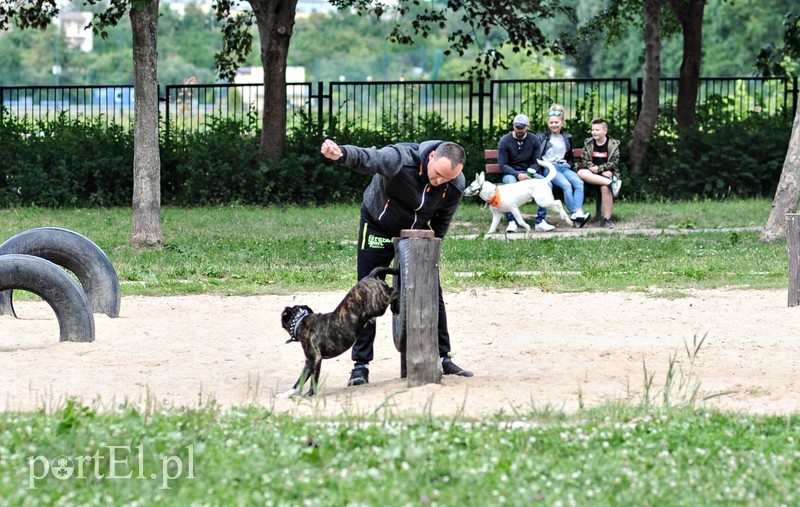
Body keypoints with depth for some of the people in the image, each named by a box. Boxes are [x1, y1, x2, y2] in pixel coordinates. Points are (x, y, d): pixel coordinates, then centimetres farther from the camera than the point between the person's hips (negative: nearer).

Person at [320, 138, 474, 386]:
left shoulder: (456, 185, -20)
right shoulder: (402, 158, -35)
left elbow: (443, 218, 0)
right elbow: (368, 158, -54)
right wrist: (342, 154, -74)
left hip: (417, 234, 4)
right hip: (378, 230, -4)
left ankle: (442, 358, 18)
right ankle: (361, 365, 1)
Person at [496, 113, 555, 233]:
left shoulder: (534, 140, 3)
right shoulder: (505, 141, -4)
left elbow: (536, 163, 3)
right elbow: (502, 165, -7)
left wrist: (529, 174, -19)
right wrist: (517, 175, -23)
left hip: (529, 172, 3)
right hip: (510, 173, -3)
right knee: (512, 184, -39)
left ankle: (540, 221, -26)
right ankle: (512, 222, -37)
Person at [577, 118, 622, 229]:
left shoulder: (613, 144, 2)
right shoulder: (588, 143, 10)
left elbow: (614, 163, -3)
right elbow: (585, 160, 9)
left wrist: (599, 168, -16)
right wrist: (591, 167, -14)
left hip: (607, 173, -2)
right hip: (592, 173, 2)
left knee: (605, 187, -36)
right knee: (581, 173, -32)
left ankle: (607, 219, -31)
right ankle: (611, 183, -38)